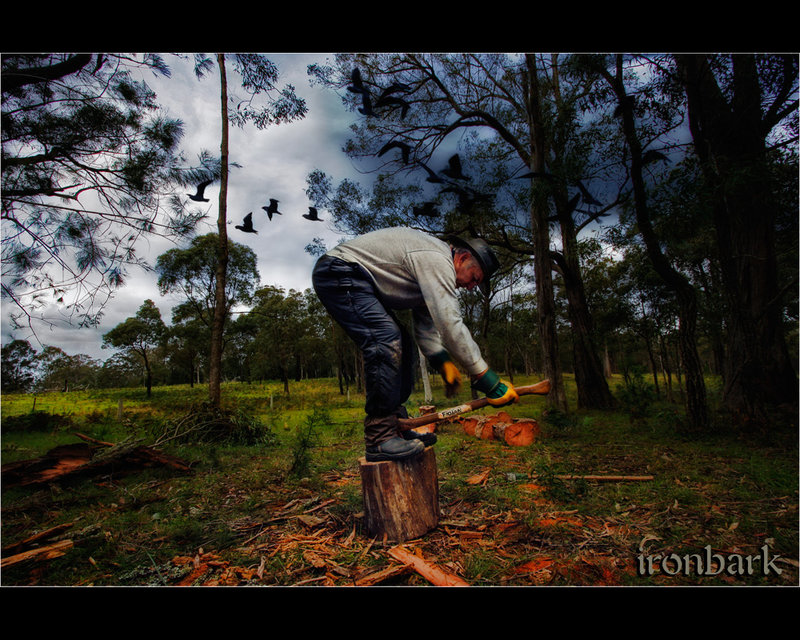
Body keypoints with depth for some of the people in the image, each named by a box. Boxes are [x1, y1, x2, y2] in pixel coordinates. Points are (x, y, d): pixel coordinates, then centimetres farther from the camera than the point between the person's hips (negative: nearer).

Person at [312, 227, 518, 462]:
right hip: (338, 273, -11)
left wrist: (443, 362, 2)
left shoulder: (433, 270, 15)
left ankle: (397, 425, 11)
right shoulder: (438, 260, -19)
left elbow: (426, 324, 15)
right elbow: (449, 324, -26)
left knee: (401, 343, 8)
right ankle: (380, 438, -20)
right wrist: (487, 379, -23)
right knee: (386, 339, -25)